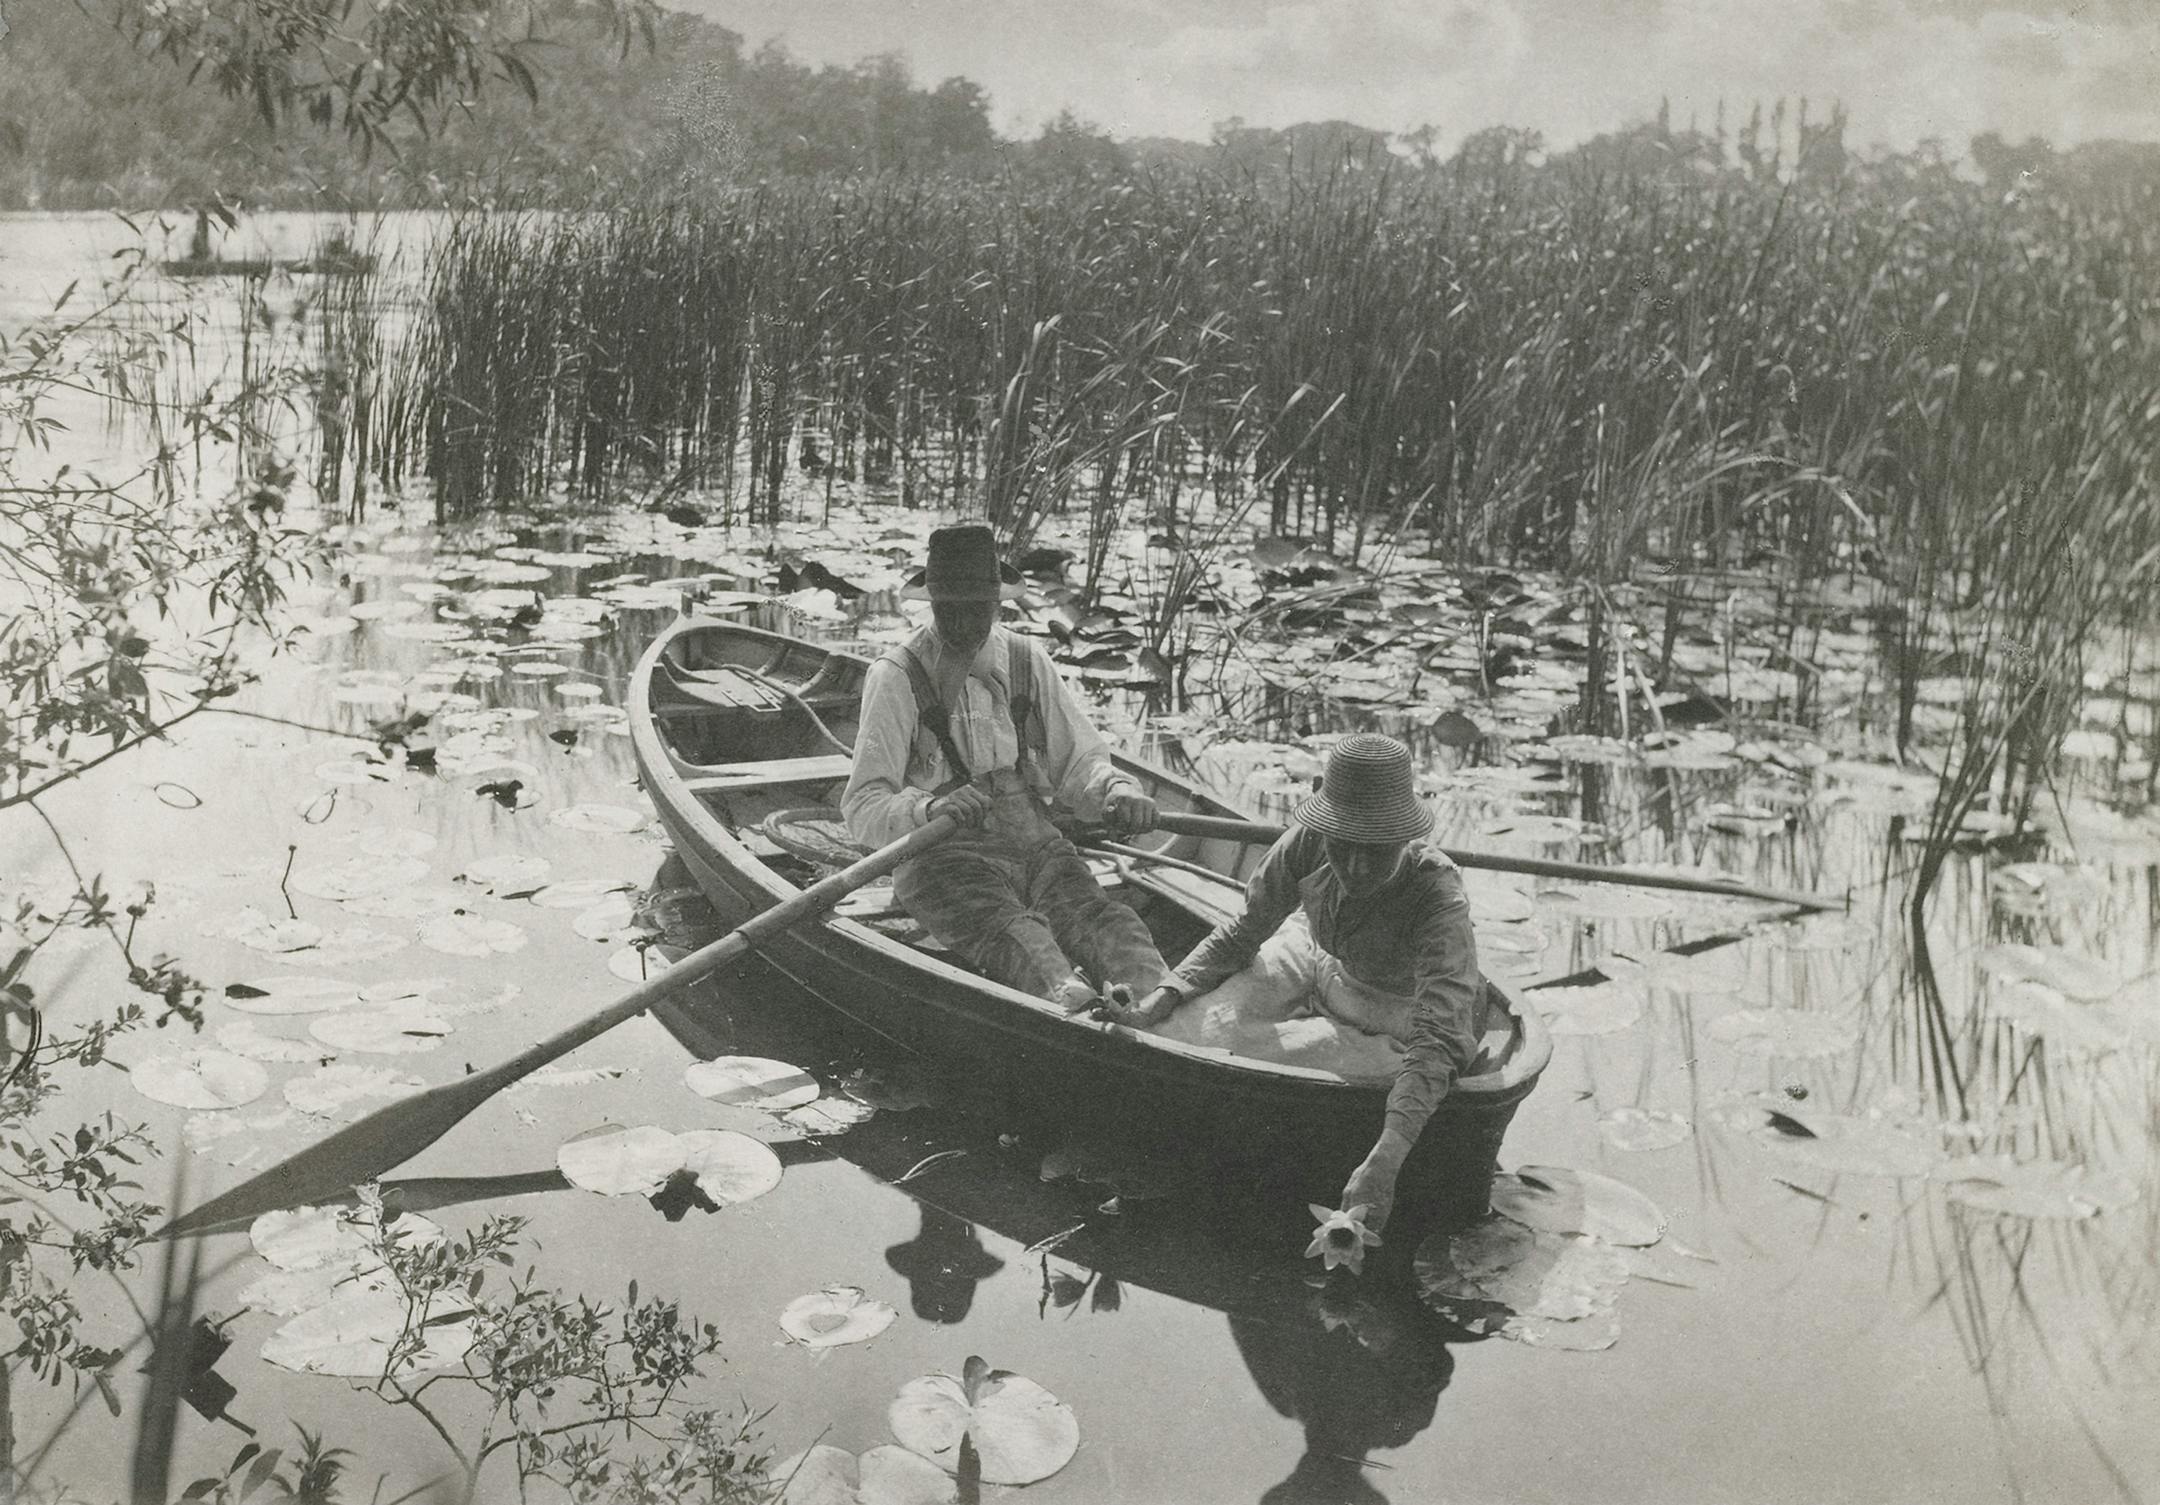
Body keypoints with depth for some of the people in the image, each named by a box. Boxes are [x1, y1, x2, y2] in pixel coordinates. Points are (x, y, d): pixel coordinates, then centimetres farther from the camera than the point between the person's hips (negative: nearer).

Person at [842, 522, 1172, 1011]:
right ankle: (1068, 996, -65)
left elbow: (1078, 761, 15)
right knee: (1011, 932, -36)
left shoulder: (1026, 661, 14)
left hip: (1037, 846, 4)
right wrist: (929, 810, -29)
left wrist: (1115, 788, -9)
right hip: (944, 858, -4)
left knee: (1095, 914, -29)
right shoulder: (896, 677, 0)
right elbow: (864, 808, -7)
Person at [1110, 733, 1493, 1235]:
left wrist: (1384, 1161, -58)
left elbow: (1439, 1039, -46)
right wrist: (1164, 995, -21)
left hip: (1396, 1019, -4)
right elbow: (1243, 932, -7)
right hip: (1314, 961, 4)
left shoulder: (1436, 895, -37)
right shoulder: (1307, 845, -25)